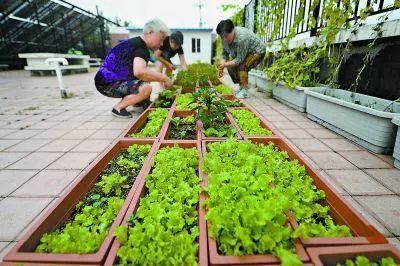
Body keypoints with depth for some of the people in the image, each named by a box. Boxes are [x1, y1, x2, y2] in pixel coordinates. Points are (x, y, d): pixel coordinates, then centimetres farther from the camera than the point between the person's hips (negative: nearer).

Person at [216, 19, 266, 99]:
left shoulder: (242, 38, -37)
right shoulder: (225, 39, -15)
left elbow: (239, 59, -34)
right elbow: (224, 54, -10)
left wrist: (226, 64, -40)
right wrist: (221, 66, -26)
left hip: (257, 52, -8)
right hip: (245, 53, 8)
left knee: (242, 67, -29)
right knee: (231, 67, -7)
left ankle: (245, 91, -18)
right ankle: (241, 87, 7)